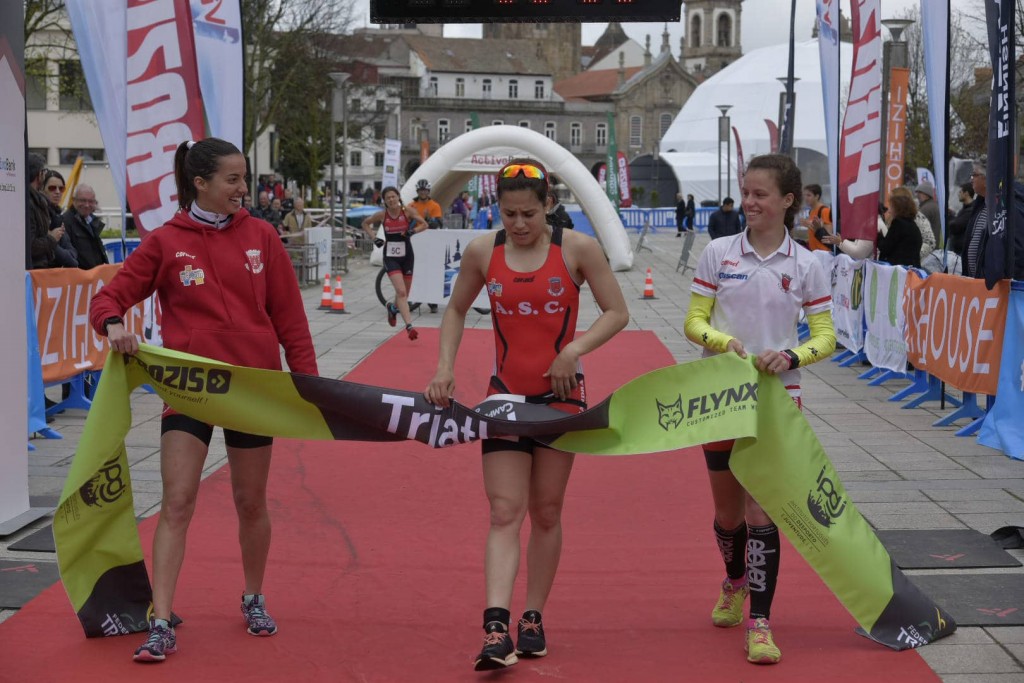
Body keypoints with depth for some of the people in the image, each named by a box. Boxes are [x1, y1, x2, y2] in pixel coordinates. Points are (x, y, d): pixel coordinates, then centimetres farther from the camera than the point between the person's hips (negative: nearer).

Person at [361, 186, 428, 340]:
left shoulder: (407, 211, -7)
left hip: (407, 256, 2)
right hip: (390, 257, -2)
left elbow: (424, 224, 1)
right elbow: (365, 223, 12)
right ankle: (409, 326, -21)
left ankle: (393, 307, 49)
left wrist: (412, 231, -18)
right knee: (401, 292, -18)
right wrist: (374, 238, -1)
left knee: (404, 294, 14)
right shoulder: (382, 215, -5)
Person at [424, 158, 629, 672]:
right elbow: (456, 310, 12)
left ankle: (533, 621, 20)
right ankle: (496, 629, -19)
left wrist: (574, 349, -18)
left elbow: (617, 312, -4)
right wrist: (445, 366, 0)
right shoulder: (482, 251, -2)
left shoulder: (577, 248, -9)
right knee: (504, 513, -9)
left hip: (561, 394, -1)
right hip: (505, 395, 1)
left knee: (546, 512, 9)